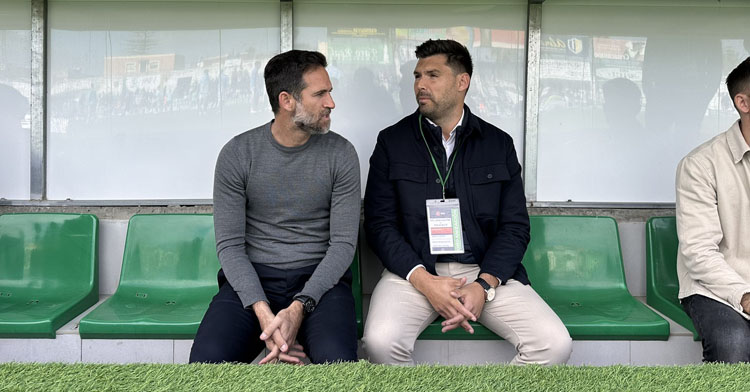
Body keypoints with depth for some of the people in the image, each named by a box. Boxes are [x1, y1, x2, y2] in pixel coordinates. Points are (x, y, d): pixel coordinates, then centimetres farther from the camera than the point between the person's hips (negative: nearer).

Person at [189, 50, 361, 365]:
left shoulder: (341, 154, 0)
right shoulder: (237, 153, -1)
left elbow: (343, 243, -4)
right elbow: (229, 245, -3)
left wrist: (298, 309, -18)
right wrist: (263, 312, -20)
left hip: (318, 280, 0)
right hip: (251, 280, 1)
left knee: (338, 361, -30)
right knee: (206, 360, -26)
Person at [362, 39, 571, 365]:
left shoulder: (499, 144, 10)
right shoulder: (392, 142, 7)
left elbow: (515, 226, 6)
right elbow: (379, 224, 0)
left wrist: (484, 285, -11)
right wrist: (425, 281, -15)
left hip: (487, 270, 2)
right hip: (415, 271, -1)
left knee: (555, 344, -19)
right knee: (381, 341, -30)